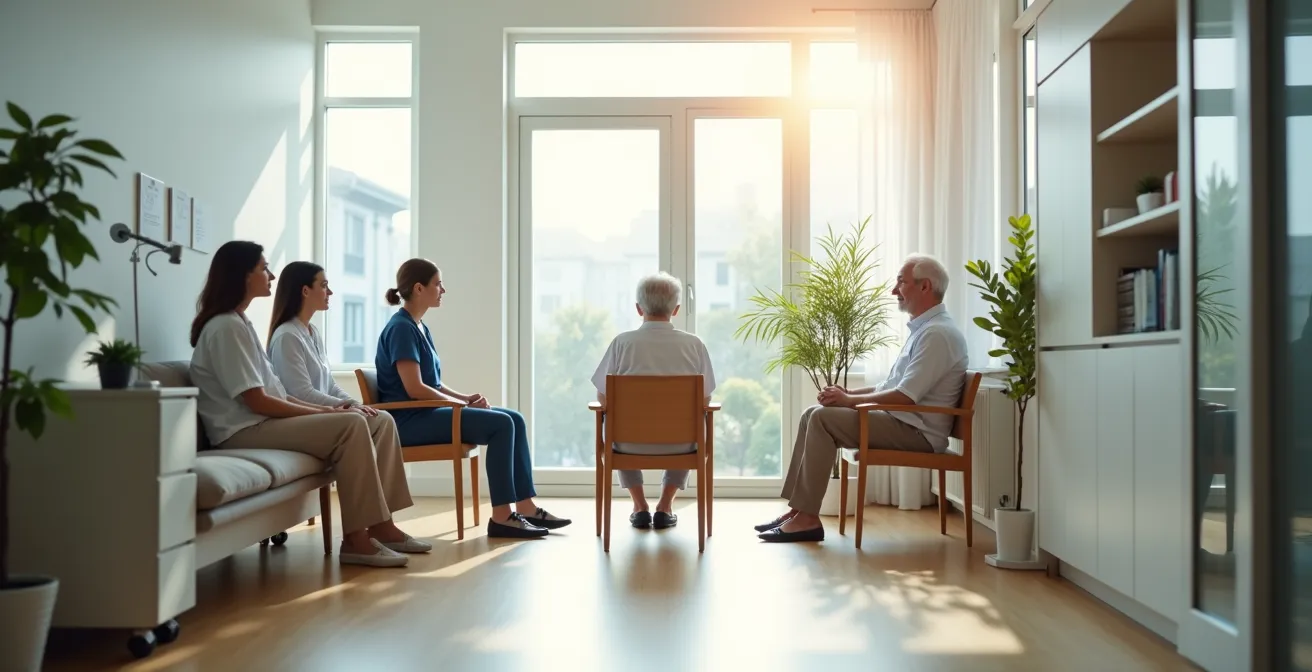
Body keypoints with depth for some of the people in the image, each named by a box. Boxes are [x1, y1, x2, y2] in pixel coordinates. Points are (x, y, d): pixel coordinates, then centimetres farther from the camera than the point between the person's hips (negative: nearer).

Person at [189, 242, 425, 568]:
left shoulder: (240, 322, 19)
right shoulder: (226, 326, -11)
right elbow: (257, 401, -18)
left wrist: (323, 409, 3)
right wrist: (323, 413, -12)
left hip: (267, 421, 10)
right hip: (245, 431, -10)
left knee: (380, 422, -2)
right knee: (352, 426, -28)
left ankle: (381, 524, -6)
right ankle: (355, 539, -24)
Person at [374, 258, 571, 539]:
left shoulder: (419, 327, 16)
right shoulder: (401, 328, -13)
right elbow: (415, 389, -20)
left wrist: (465, 398, -1)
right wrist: (463, 403, -12)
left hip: (428, 412, 9)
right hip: (410, 420, -9)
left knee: (514, 419, -1)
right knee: (500, 424, -21)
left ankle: (526, 508, -3)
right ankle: (501, 516, -16)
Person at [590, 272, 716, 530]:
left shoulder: (622, 342, -10)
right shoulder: (694, 344, -7)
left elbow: (603, 398, -2)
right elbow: (705, 400, 2)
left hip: (632, 443, 0)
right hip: (679, 444, 1)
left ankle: (640, 507, 27)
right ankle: (665, 506, 25)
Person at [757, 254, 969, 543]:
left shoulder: (938, 333, -16)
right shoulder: (923, 328, 18)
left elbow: (906, 396, -23)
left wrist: (850, 400, -13)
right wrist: (848, 393, 6)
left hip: (916, 430, -10)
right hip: (900, 419, 10)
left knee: (823, 418, -21)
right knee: (813, 415, 3)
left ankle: (807, 518, -18)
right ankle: (797, 508, -2)